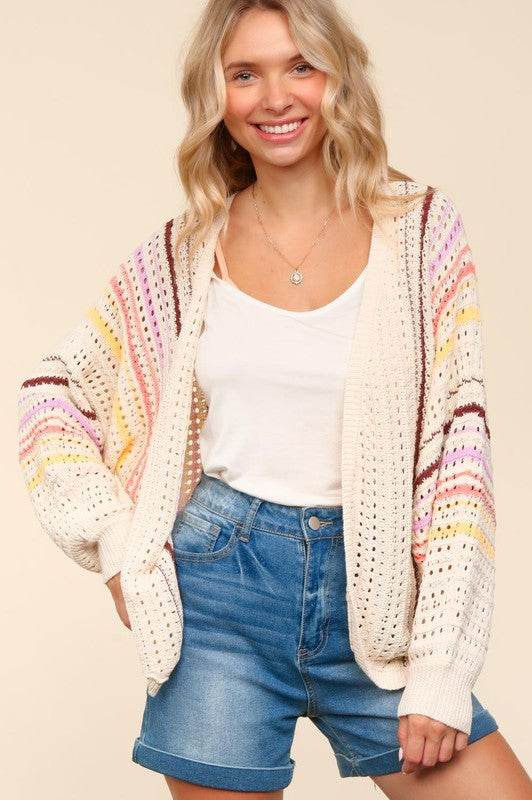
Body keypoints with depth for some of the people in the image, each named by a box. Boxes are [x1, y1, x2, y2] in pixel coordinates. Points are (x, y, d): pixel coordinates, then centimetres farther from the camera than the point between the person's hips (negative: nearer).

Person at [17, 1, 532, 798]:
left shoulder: (421, 228, -1)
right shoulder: (187, 252, 3)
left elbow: (459, 440, -4)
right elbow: (56, 388, 14)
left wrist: (441, 670, -8)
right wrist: (114, 539, 2)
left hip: (370, 597, 0)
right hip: (219, 584, 1)